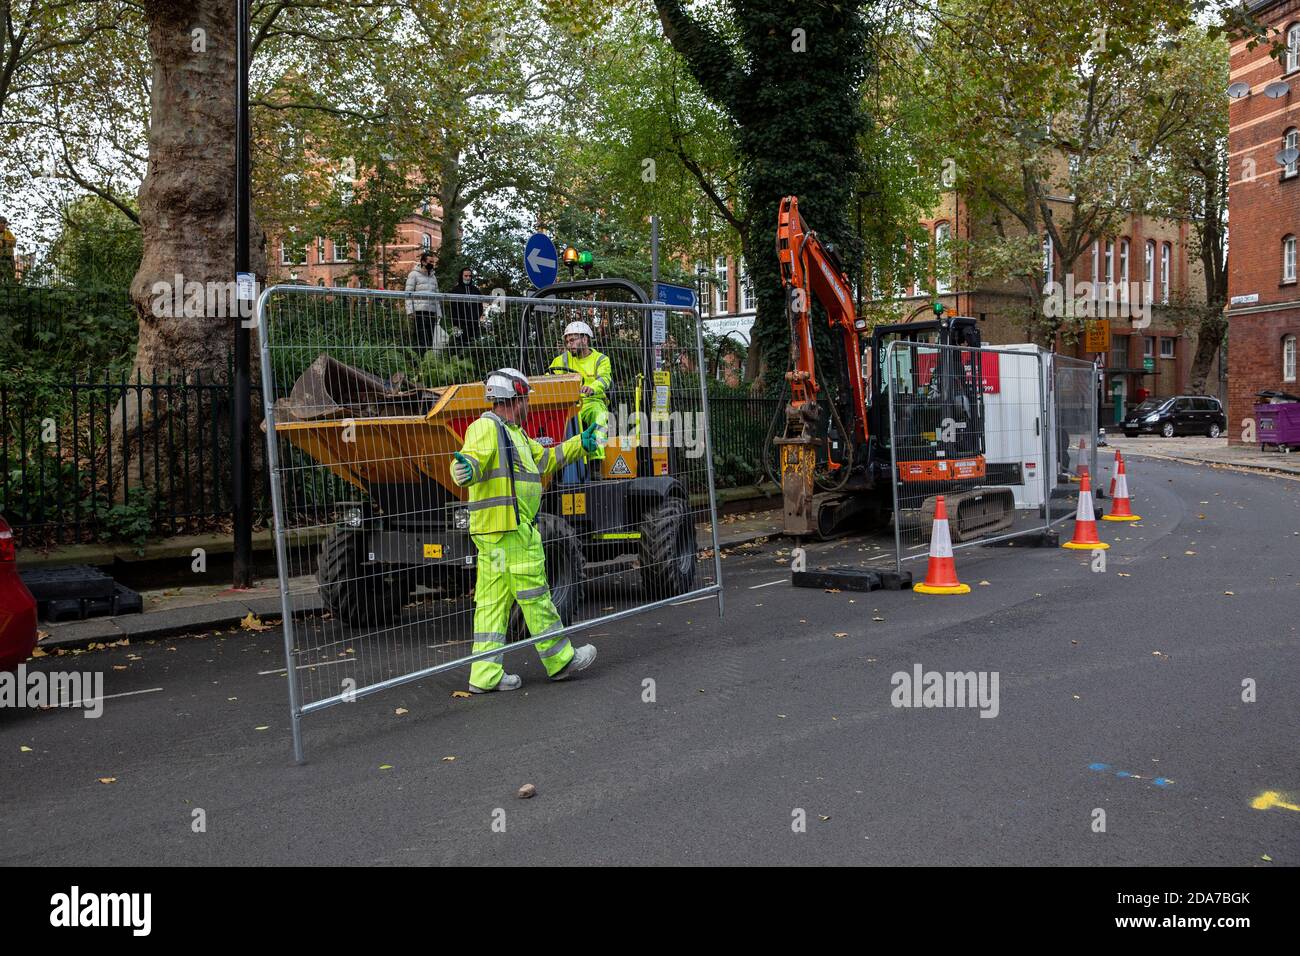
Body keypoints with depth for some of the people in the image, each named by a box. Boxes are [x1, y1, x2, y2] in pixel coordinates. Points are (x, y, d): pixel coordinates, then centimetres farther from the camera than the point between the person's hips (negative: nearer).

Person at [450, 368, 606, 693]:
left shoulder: (514, 433, 23)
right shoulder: (486, 427, -9)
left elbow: (545, 459, 35)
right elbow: (474, 458, -26)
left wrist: (581, 444, 37)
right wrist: (465, 468, -48)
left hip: (494, 532, 11)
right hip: (509, 530, -11)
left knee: (492, 601, 8)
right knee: (533, 595, 1)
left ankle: (486, 675, 9)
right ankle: (560, 660, 12)